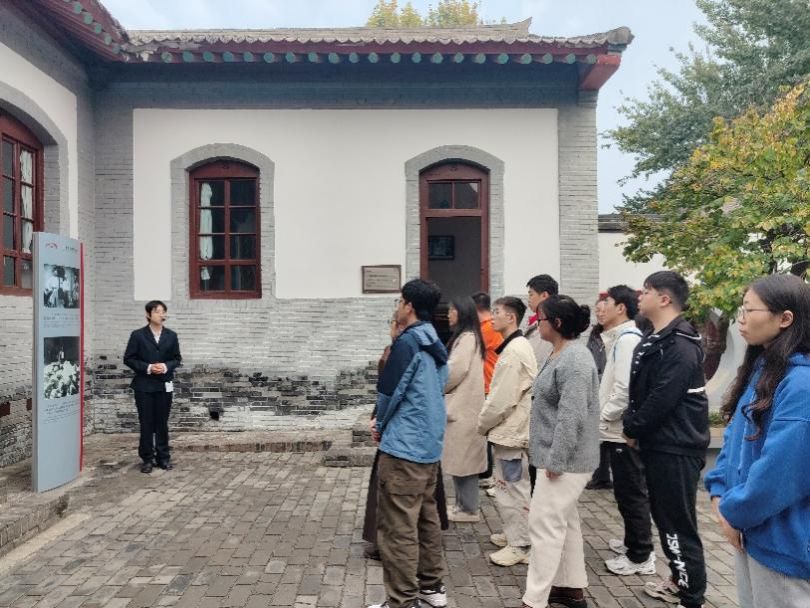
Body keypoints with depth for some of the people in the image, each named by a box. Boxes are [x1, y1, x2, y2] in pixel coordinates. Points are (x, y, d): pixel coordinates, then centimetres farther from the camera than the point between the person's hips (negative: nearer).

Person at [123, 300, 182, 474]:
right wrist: (147, 367, -16)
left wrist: (166, 366, -12)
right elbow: (128, 359, -3)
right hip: (144, 385, -2)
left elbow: (177, 358, 8)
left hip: (165, 385, 2)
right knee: (146, 423, 3)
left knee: (162, 423, 8)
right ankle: (147, 459, 13)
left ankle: (163, 457, 17)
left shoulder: (171, 335, 5)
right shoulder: (138, 335, -2)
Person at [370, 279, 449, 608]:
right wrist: (386, 423, 14)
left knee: (398, 528, 0)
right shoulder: (436, 344, 11)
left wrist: (380, 425, 5)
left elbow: (388, 390, -15)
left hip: (404, 446, -9)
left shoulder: (408, 342, -16)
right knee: (426, 517, 19)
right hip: (430, 444, 9)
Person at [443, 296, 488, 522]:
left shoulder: (467, 337, -13)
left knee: (463, 458, -1)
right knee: (461, 458, 14)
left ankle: (468, 509, 8)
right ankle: (463, 504, 22)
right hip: (460, 404, 9)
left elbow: (455, 371, -18)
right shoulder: (465, 337, 15)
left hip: (463, 407, -9)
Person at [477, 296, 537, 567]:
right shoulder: (517, 346, 12)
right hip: (511, 428, 10)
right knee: (509, 487, 19)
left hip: (511, 430, -10)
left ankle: (519, 546, 10)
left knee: (513, 488, 0)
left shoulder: (513, 351, -20)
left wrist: (482, 424, -8)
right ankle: (513, 534, 31)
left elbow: (502, 398, -22)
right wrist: (488, 423, 15)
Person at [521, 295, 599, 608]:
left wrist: (555, 460, -22)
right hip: (557, 456, 10)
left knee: (545, 525, -4)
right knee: (565, 521, 18)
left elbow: (571, 416, -25)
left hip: (566, 459, -10)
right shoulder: (560, 354, 10)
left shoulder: (574, 360, -21)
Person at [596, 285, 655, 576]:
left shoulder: (628, 338, -18)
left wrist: (602, 417, -14)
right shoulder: (620, 338, 13)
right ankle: (634, 542, 34)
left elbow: (625, 388, -24)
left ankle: (640, 557, 13)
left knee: (631, 492, 1)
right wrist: (603, 416, 10)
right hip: (619, 430, 10)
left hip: (623, 431, -10)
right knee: (627, 491, 20)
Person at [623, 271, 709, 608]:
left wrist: (633, 429, -10)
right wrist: (632, 426, 1)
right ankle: (679, 580, 36)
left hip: (676, 448, -10)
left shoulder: (681, 346, -21)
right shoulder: (653, 341, 11)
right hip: (657, 444, 10)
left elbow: (662, 400, -24)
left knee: (679, 522, 0)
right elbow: (639, 391, 14)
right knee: (663, 516, 20)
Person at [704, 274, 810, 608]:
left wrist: (734, 513, -12)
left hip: (781, 540, -8)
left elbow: (781, 470, -25)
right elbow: (735, 437, 12)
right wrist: (719, 492, 0)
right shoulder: (759, 369, 6)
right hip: (747, 526, 8)